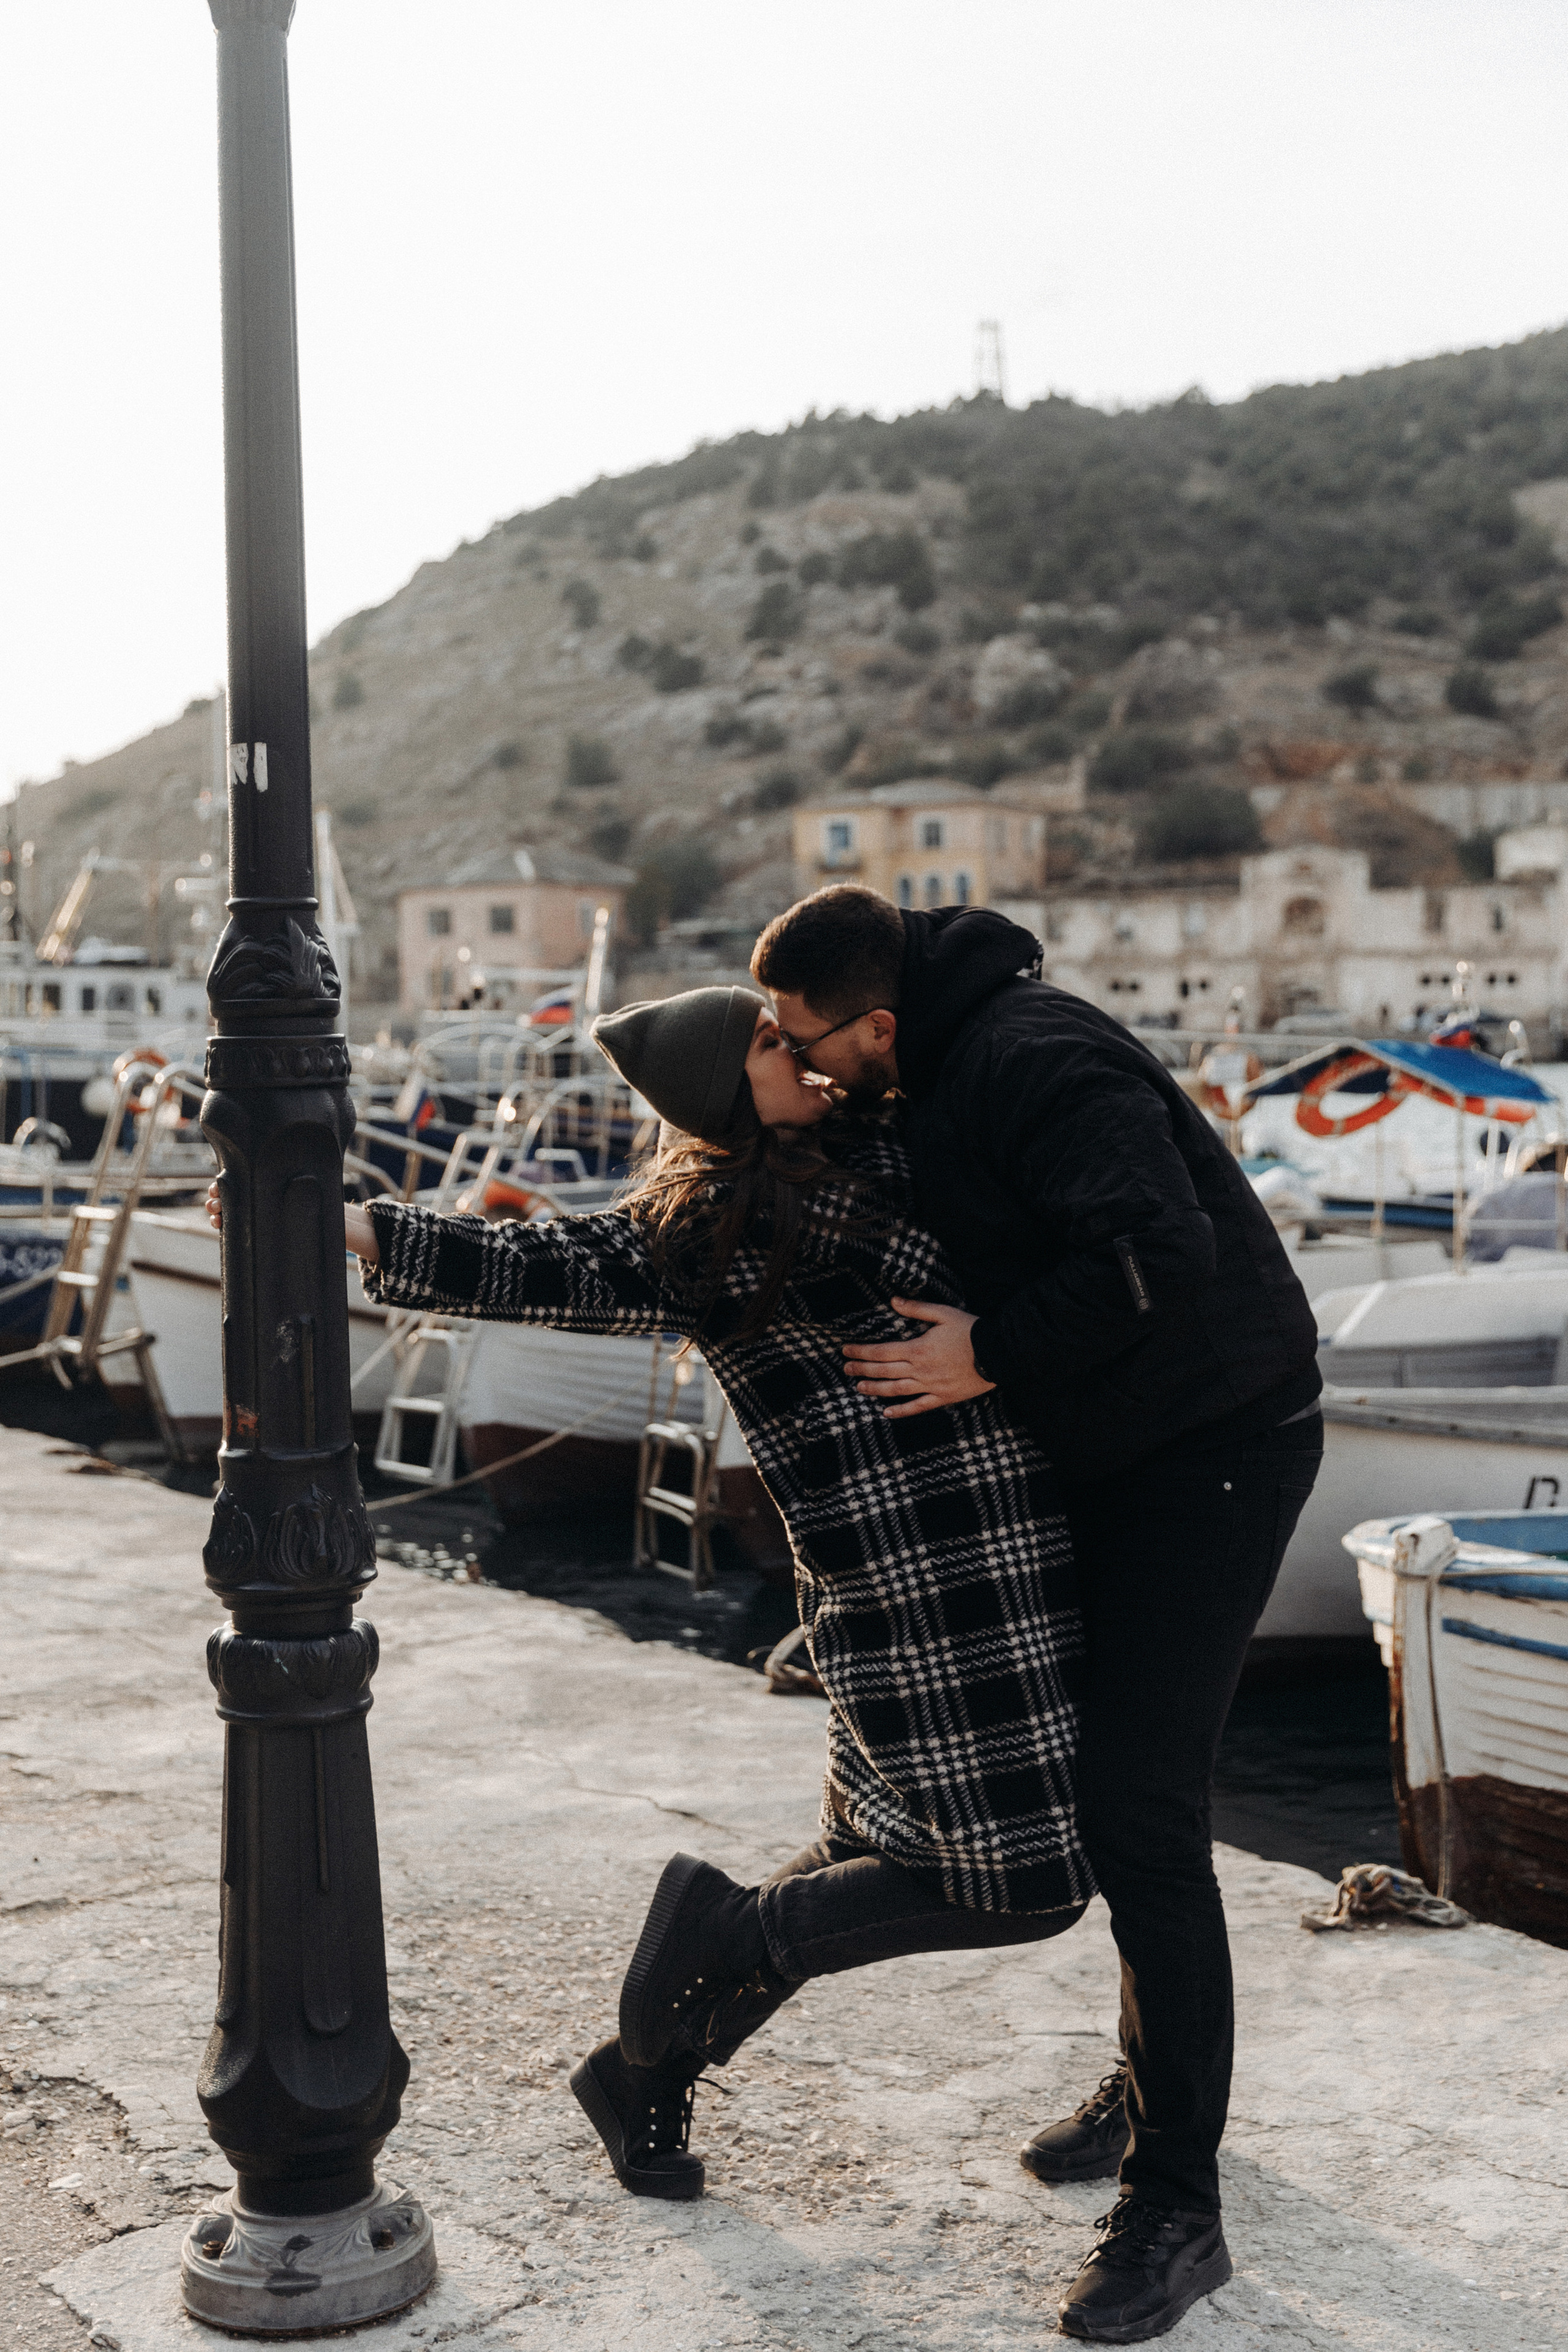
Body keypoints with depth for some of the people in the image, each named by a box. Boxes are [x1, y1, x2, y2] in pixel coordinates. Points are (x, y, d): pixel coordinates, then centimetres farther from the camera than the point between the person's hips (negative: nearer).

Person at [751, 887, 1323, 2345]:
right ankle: (1159, 2086, 37)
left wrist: (993, 1354, -26)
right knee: (1101, 1774, 19)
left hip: (1213, 1449, -10)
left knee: (1140, 1807, -12)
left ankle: (1176, 2209, -1)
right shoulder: (941, 1068, 6)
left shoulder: (1038, 1066, -26)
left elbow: (1158, 1257, -37)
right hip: (1112, 1452, 10)